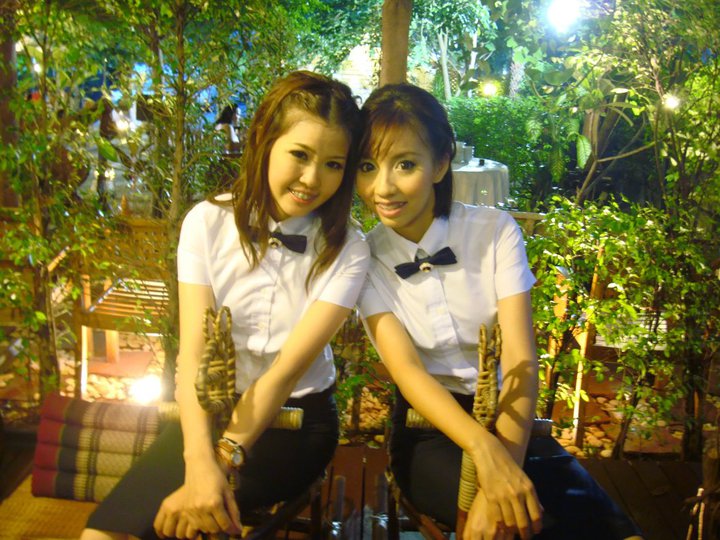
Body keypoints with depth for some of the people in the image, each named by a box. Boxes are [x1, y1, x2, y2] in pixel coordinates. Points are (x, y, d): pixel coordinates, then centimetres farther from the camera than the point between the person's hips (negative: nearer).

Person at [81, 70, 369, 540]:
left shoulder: (348, 250, -11)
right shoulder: (209, 222, -7)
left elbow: (288, 368, -19)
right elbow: (193, 354, -15)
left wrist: (224, 460, -31)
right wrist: (200, 460, -30)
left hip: (294, 419, -2)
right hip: (212, 411, 3)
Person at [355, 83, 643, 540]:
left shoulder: (496, 232, -4)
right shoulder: (365, 260, -3)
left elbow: (520, 359, -14)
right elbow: (408, 371, -16)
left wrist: (508, 459, -32)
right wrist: (486, 452, -34)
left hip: (508, 417, 2)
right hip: (429, 428, -1)